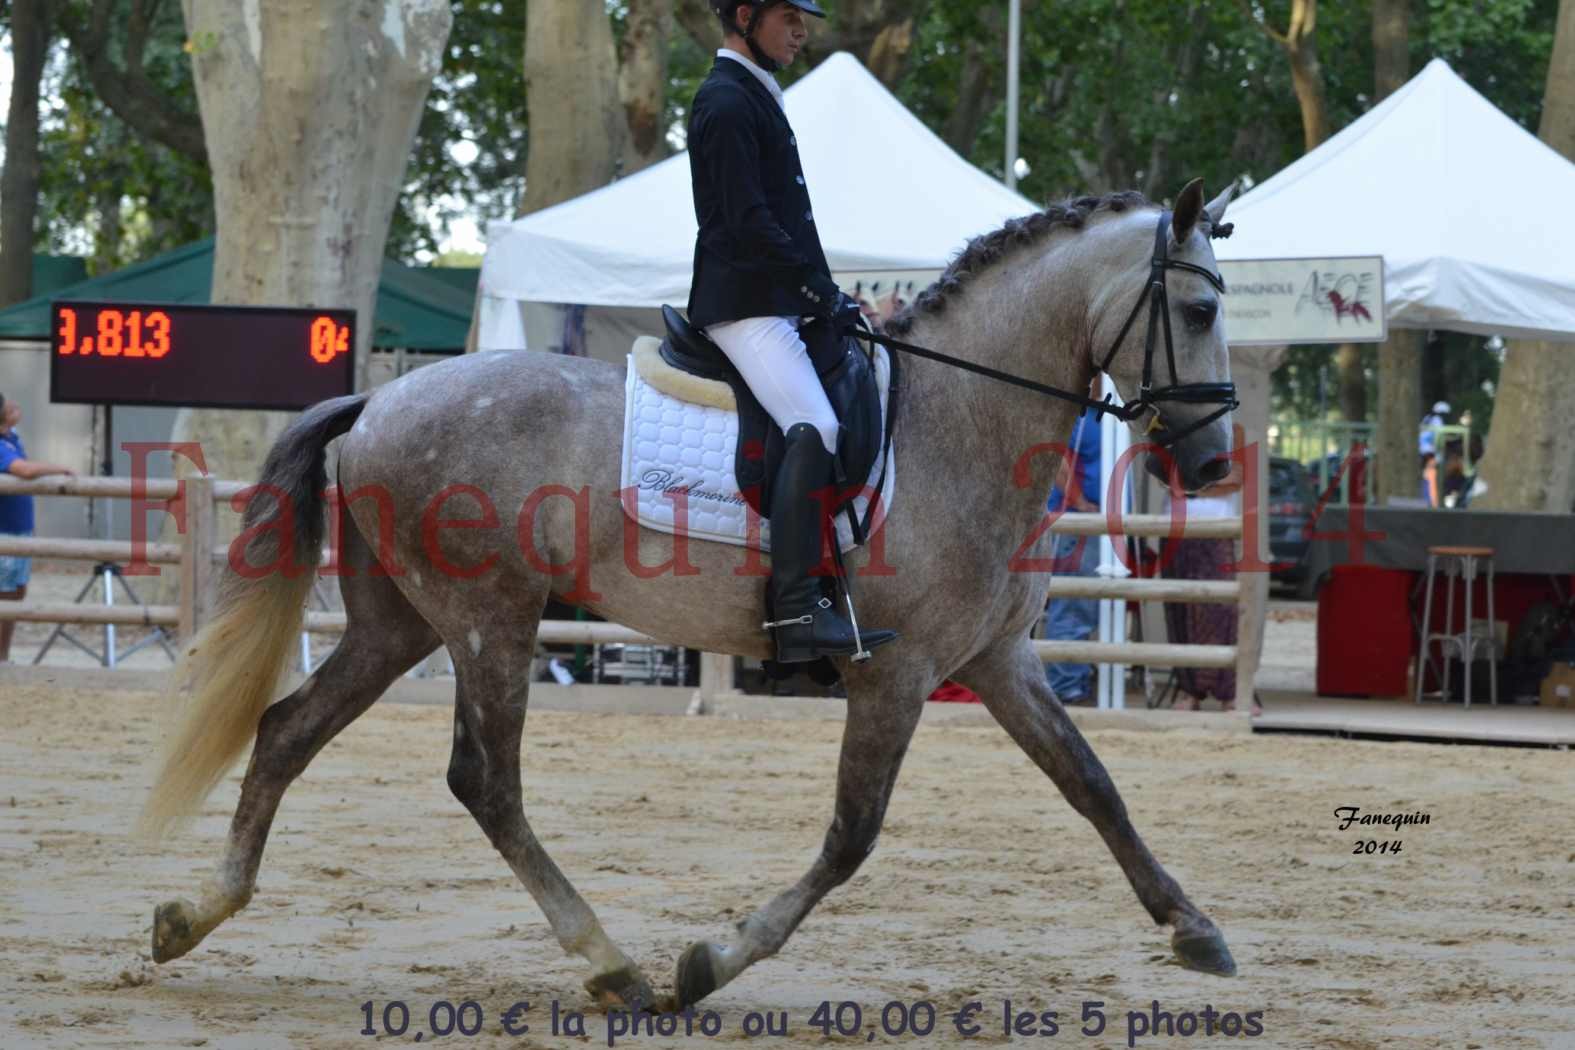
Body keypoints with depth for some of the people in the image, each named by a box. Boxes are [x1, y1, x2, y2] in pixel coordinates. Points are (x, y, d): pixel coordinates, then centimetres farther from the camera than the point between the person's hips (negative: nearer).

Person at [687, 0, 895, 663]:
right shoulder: (726, 103, -10)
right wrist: (821, 293, -17)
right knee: (814, 428, -25)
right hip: (745, 304, -11)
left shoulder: (754, 97, 22)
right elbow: (750, 224, -18)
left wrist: (826, 296, 15)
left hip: (774, 303, 11)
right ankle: (797, 610, -32)